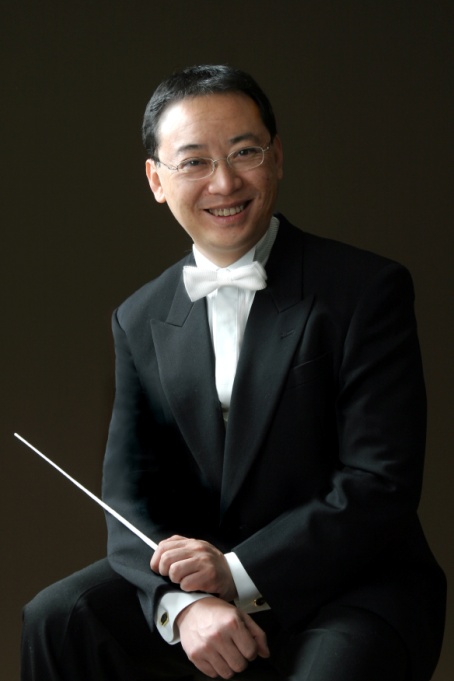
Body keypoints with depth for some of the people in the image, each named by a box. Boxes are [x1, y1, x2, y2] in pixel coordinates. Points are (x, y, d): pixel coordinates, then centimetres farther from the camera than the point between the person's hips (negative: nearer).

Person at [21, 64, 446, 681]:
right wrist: (182, 601, -20)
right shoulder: (141, 321, 7)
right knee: (55, 621, -14)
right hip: (200, 573, 4)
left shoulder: (368, 290, -8)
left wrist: (238, 570, -20)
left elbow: (382, 484, -14)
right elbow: (130, 495, 1)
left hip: (353, 585, -4)